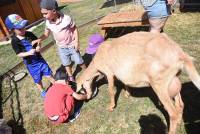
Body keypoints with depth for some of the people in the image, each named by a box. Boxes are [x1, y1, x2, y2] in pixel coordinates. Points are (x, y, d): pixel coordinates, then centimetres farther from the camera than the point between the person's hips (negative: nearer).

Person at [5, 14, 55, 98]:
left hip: (39, 59, 2)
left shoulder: (29, 34, -6)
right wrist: (28, 53, -29)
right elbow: (19, 54, -12)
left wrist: (38, 47, -17)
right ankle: (42, 91, 41)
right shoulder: (14, 41, -13)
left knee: (49, 74, 11)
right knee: (37, 80, 15)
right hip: (30, 64, -2)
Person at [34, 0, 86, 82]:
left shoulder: (66, 18, -23)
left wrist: (76, 41, -16)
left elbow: (75, 29, -11)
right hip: (61, 48, 4)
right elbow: (46, 34, 0)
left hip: (72, 45, -4)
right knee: (66, 64, 18)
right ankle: (70, 76, 42)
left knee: (79, 61, 8)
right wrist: (39, 39, -20)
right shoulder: (48, 23, -11)